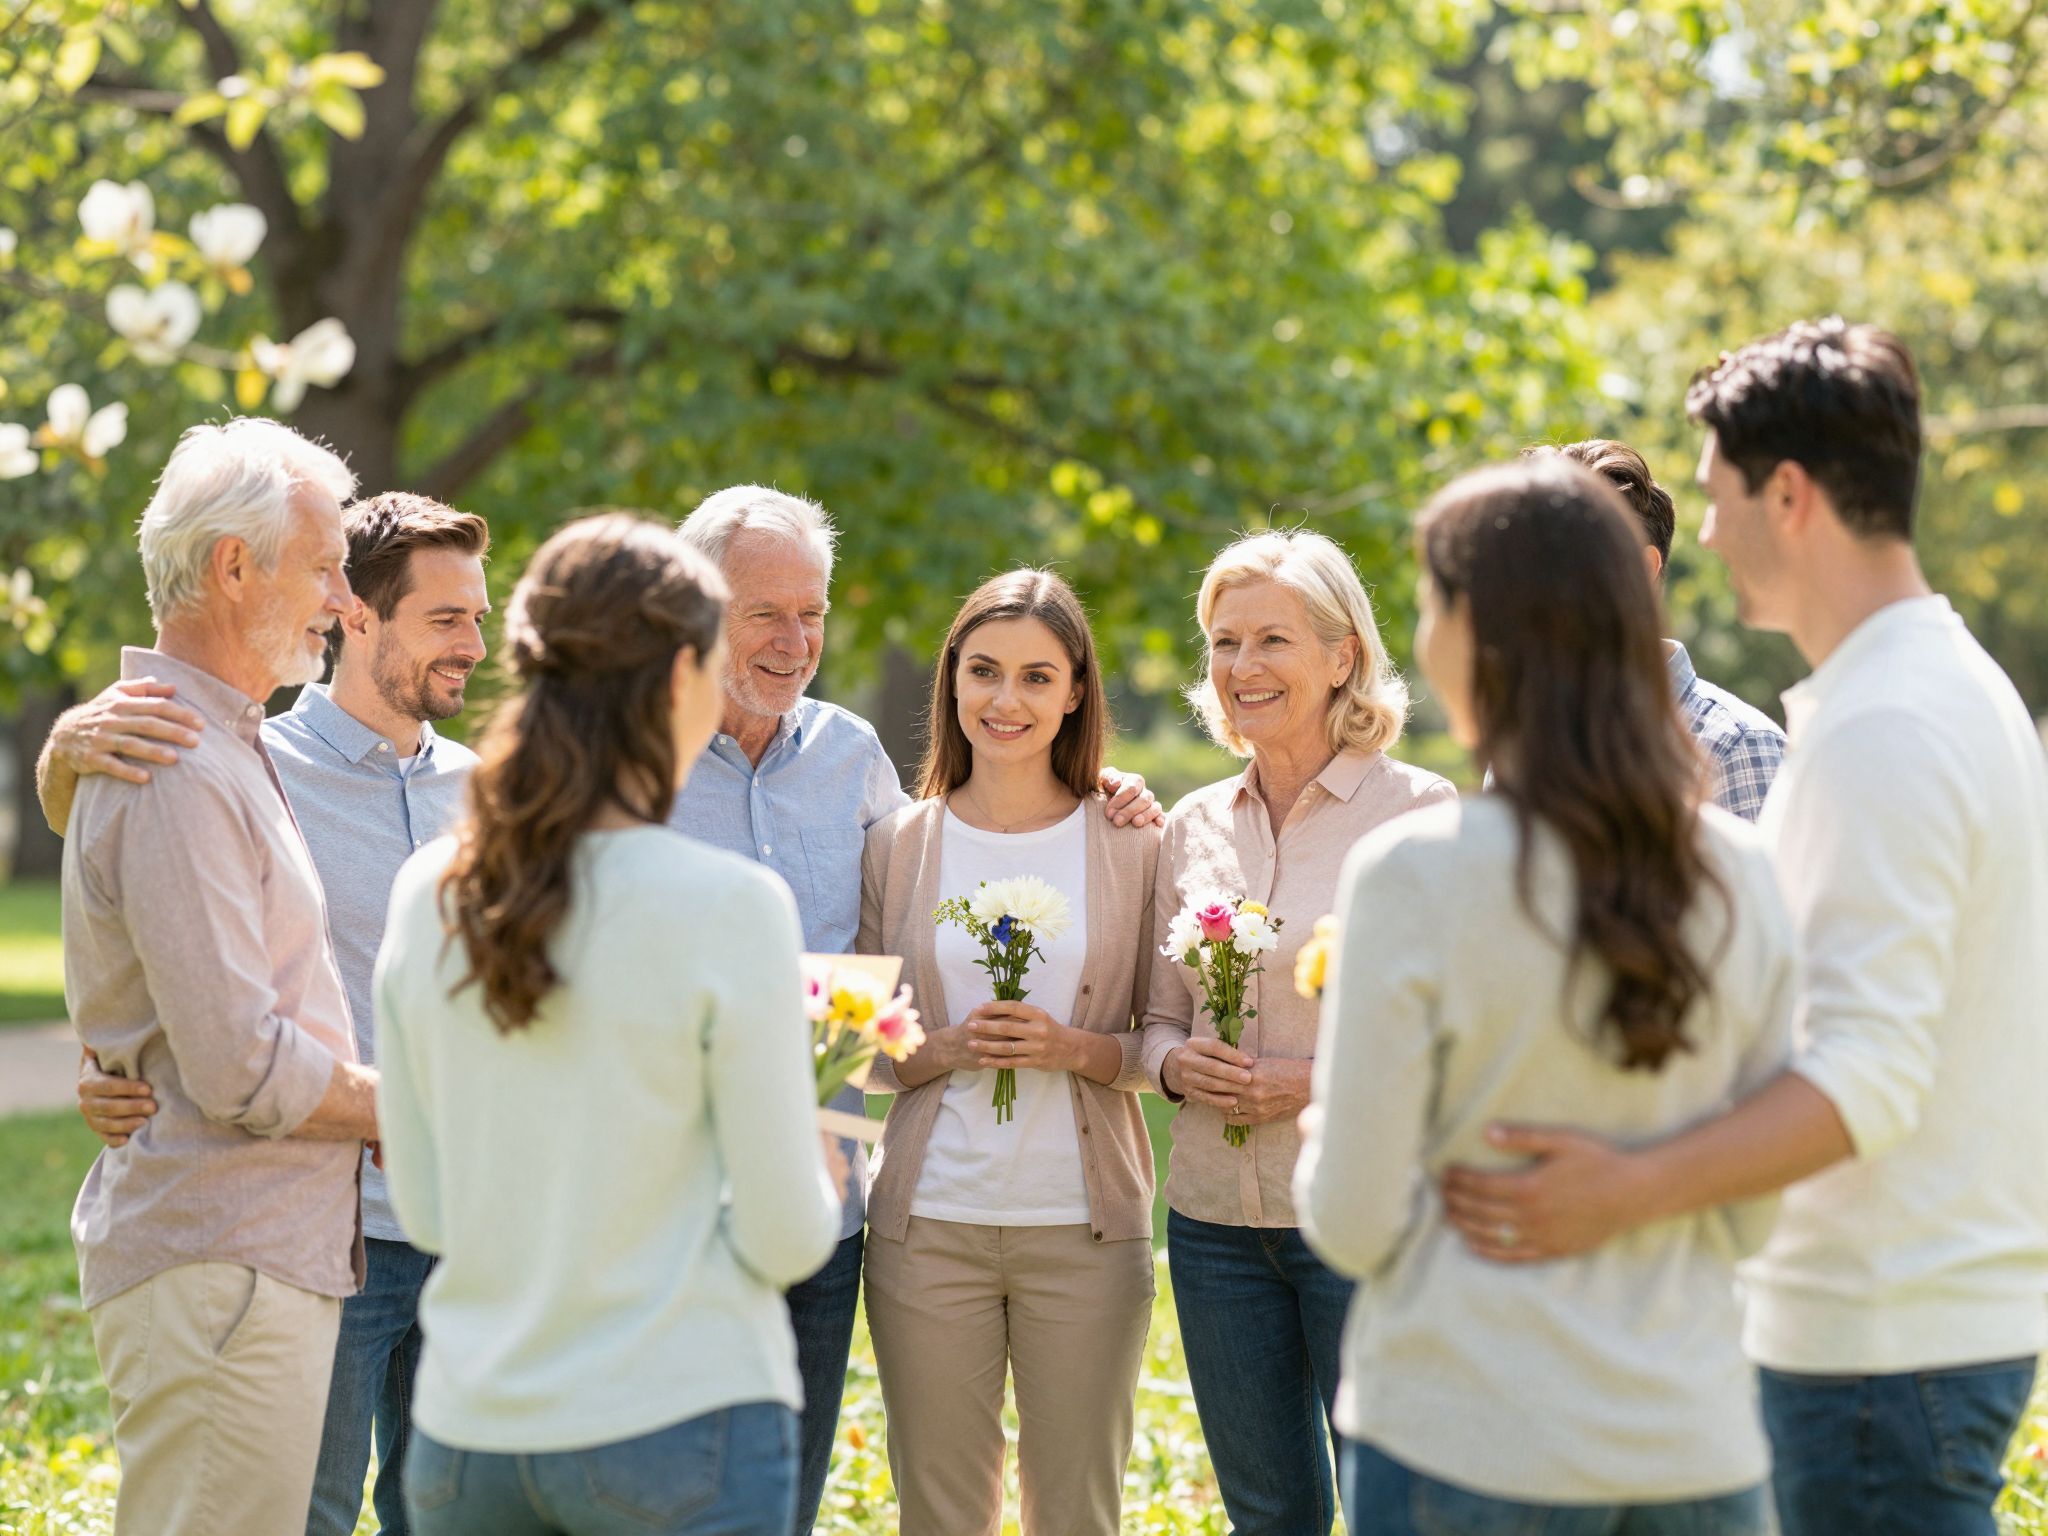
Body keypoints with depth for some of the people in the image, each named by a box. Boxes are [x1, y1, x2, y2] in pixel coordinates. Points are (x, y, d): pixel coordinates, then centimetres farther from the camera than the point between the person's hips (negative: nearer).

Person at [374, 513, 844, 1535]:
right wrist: (819, 1192, 13)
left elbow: (424, 1208, 7)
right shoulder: (727, 909, -14)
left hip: (470, 1428, 5)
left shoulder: (428, 895, 0)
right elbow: (784, 1236, -9)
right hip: (678, 1426, -5)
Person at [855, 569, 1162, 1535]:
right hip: (928, 1225, 1)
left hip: (1085, 1225, -1)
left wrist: (1078, 1051, -13)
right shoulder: (898, 846, 6)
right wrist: (947, 1049, -10)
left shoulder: (1130, 845, 2)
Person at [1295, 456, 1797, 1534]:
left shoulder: (1414, 877, -12)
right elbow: (1752, 1217, 6)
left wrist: (1320, 1144, 11)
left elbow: (1356, 1224, -10)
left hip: (1469, 1445, -4)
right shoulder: (1740, 874, 1)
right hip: (1696, 1442, 4)